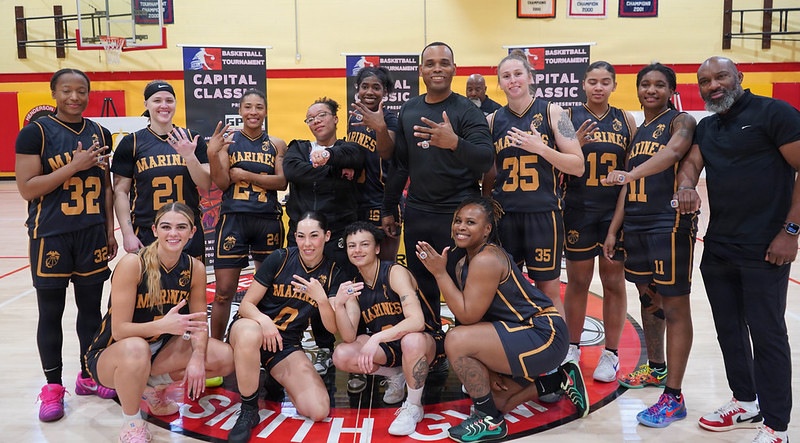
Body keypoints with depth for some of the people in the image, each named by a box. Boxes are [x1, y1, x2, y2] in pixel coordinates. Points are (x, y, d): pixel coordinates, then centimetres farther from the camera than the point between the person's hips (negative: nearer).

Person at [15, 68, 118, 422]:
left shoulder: (100, 134, 7)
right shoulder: (35, 132, -7)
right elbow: (27, 189, -13)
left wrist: (110, 231, 9)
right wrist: (74, 166, -21)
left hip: (92, 235, 4)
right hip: (51, 235, -4)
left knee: (91, 309, 11)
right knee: (51, 313, 7)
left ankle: (88, 376, 27)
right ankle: (53, 386, 21)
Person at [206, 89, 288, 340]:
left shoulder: (277, 145, 7)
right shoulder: (228, 140, 3)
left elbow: (281, 182, -4)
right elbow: (222, 183, -4)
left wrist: (246, 175, -12)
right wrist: (212, 154, -19)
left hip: (268, 221, 2)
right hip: (233, 219, -2)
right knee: (224, 292, 0)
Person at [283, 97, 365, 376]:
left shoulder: (348, 149, 12)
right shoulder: (298, 148, 17)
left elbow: (354, 157, -15)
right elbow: (292, 170, -7)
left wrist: (330, 155, -31)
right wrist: (334, 171, -10)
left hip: (339, 235, -3)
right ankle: (324, 349, 23)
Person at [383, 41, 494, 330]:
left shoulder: (467, 111, -7)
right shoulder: (408, 110, 9)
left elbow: (486, 159, -20)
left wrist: (455, 142, -39)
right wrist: (388, 209, 15)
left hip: (458, 213, -5)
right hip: (417, 213, 5)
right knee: (422, 289, 14)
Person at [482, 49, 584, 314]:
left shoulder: (552, 112, -1)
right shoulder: (493, 120, 8)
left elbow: (578, 166, -6)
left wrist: (539, 147, -17)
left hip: (543, 213, -3)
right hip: (504, 214, 3)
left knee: (549, 290, 4)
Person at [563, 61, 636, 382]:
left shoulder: (626, 120, 5)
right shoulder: (570, 117, 0)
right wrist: (575, 144, -18)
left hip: (616, 210, 1)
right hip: (578, 210, -1)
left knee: (613, 281, 7)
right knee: (577, 281, 8)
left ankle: (611, 353, 19)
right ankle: (572, 348, 23)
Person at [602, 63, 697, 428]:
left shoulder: (680, 121, -4)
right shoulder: (637, 131, 17)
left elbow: (671, 153, -28)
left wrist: (631, 173, -43)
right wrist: (613, 229, 10)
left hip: (670, 224, -7)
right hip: (636, 225, 7)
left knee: (674, 307, -3)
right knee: (647, 299, 16)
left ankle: (673, 398, 2)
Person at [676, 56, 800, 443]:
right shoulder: (705, 128, 15)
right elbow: (690, 162, 2)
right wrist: (686, 187, -22)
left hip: (764, 248, -7)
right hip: (717, 247, 7)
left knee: (766, 335, -1)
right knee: (729, 330, 15)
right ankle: (746, 404, 32)